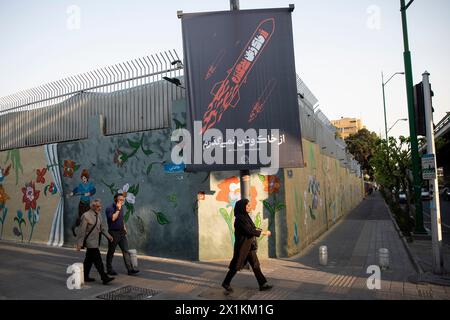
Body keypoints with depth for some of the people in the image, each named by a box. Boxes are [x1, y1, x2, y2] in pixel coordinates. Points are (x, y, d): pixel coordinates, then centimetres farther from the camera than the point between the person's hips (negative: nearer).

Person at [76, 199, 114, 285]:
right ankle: (104, 278, -6)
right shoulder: (86, 216, -15)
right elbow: (81, 231, -15)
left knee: (89, 260, 16)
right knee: (98, 260, -8)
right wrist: (79, 244, -14)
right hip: (90, 242, -8)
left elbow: (101, 226, 20)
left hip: (95, 241, 8)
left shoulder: (98, 215, 9)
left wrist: (108, 235, 14)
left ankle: (85, 277, 27)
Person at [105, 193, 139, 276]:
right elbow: (113, 218, -28)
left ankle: (130, 269, -1)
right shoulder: (110, 208, -11)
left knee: (126, 251, 0)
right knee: (111, 252, 7)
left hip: (121, 232, 6)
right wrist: (118, 209, -21)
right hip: (113, 233, -6)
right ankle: (109, 269, 22)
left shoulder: (121, 208, 12)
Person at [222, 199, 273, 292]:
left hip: (249, 246, 8)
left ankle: (263, 284, 11)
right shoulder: (240, 218, -19)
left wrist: (263, 231, -4)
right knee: (236, 265, 3)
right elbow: (249, 231, -23)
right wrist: (263, 233, -15)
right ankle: (226, 283, 19)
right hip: (242, 246, -8)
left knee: (255, 265, 7)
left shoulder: (245, 217, 9)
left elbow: (253, 228, 13)